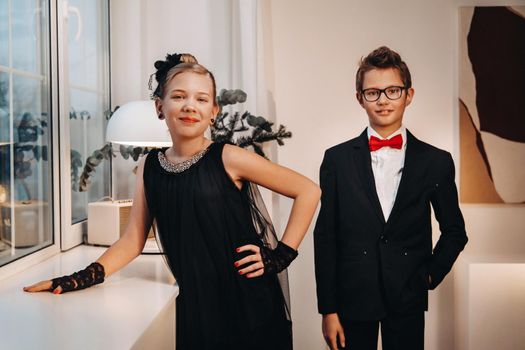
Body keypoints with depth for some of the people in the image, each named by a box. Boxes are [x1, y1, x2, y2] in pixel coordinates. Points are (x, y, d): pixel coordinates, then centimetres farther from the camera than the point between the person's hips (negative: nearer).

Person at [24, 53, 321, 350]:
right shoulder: (149, 167, 2)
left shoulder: (228, 159, -11)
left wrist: (281, 256, -10)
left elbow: (309, 191, -7)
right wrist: (81, 279, -8)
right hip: (194, 304, 3)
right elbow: (132, 241, 4)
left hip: (249, 303, -3)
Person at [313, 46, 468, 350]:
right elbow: (325, 237, -2)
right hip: (352, 299, 0)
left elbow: (454, 231, 12)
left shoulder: (437, 162, 0)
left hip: (408, 300, 1)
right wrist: (328, 310, -3)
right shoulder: (337, 159, -1)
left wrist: (431, 275, 1)